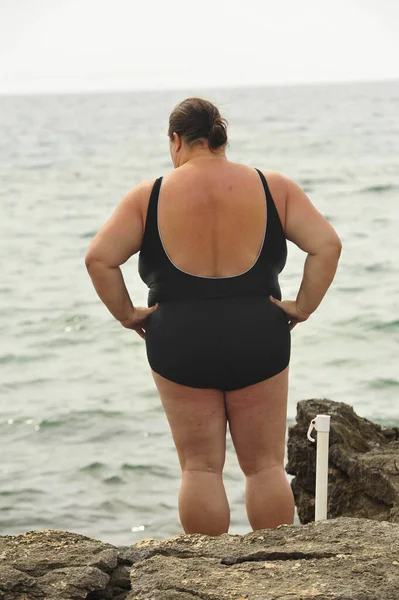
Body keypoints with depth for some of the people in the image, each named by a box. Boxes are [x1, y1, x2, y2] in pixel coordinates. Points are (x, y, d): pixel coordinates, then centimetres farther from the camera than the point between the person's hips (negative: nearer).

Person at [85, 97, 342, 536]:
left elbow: (99, 258, -7)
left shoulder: (149, 196, -1)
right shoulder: (274, 188, 2)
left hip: (179, 344, -1)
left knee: (200, 468, 6)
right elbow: (327, 246, -5)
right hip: (257, 342, 1)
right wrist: (303, 307, 0)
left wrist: (126, 314, 2)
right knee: (265, 465, 10)